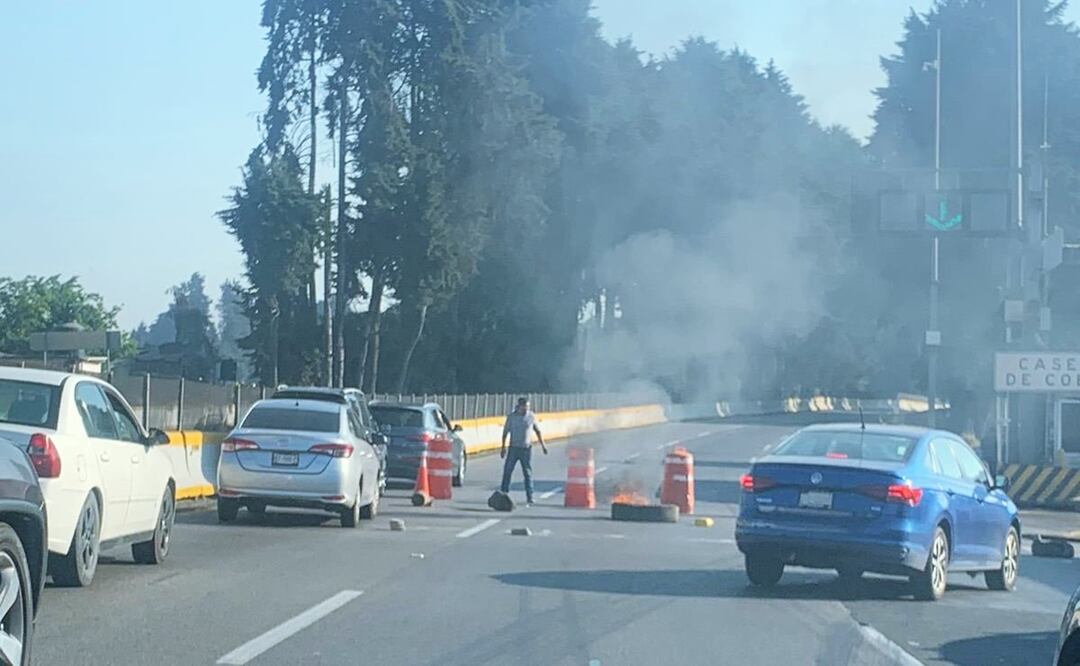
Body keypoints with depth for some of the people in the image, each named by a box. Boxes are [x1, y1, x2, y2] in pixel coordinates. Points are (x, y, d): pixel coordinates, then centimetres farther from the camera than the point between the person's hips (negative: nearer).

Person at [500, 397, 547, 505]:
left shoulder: (531, 416, 1)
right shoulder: (511, 417, -3)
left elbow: (537, 431, 12)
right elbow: (505, 432, 1)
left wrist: (543, 444, 9)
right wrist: (503, 448, -3)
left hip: (526, 449, 1)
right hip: (514, 448, -1)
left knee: (528, 473, 1)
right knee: (507, 471, -2)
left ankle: (529, 497, 5)